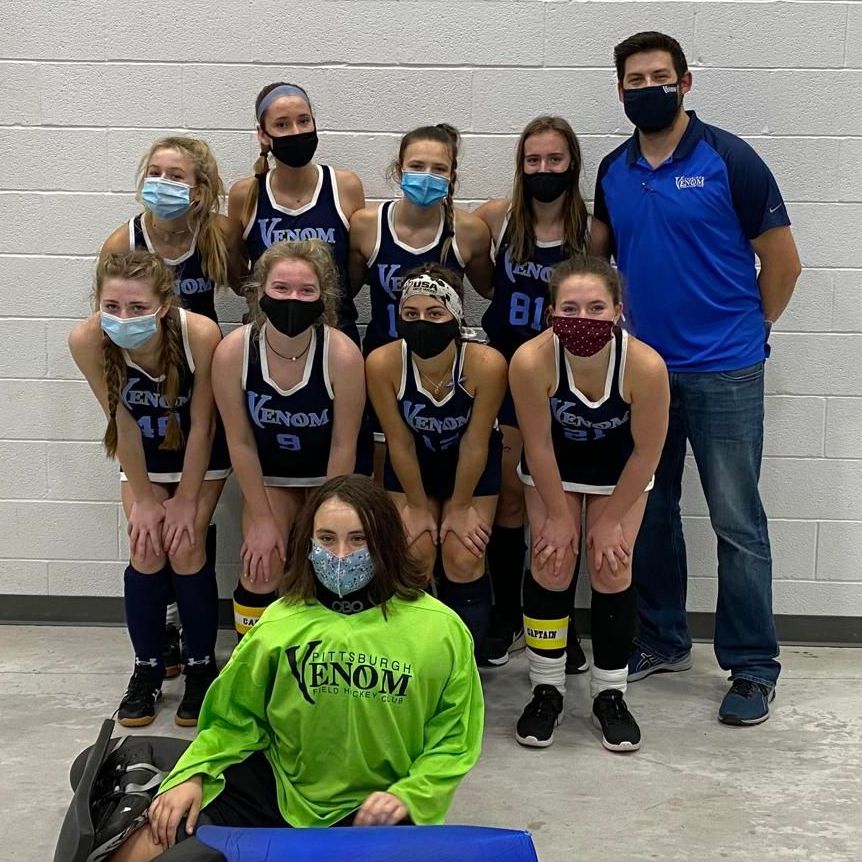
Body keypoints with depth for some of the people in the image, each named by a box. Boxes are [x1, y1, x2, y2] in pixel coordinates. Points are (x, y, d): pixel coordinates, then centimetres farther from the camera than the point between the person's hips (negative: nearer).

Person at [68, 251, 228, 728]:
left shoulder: (201, 334, -36)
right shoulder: (86, 341, -30)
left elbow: (201, 423, -23)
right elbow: (123, 423, -17)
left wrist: (187, 500, -15)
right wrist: (143, 499, -11)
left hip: (199, 451, -2)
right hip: (142, 453, 2)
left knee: (185, 547, -11)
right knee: (146, 549, -8)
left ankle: (201, 666, 9)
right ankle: (147, 668, 12)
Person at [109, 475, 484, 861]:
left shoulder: (440, 630, -10)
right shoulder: (280, 623, -4)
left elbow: (453, 740, -3)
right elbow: (236, 718, 8)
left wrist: (408, 796, -17)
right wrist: (193, 774, -8)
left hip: (374, 808, -1)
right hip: (277, 787, 1)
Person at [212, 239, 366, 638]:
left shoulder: (343, 354, -29)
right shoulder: (232, 351, -25)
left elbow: (344, 445, -18)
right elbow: (240, 441, -13)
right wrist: (262, 519, -10)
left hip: (327, 474, -1)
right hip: (268, 473, 1)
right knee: (262, 568, -11)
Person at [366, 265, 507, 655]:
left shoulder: (486, 364, -34)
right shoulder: (382, 364, -31)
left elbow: (474, 444, -21)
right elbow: (400, 443, -18)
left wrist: (460, 508, -10)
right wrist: (417, 507, -8)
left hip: (472, 464, -1)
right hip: (411, 464, 1)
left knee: (464, 560, -4)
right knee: (413, 556, -3)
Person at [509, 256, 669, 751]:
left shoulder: (645, 365, -36)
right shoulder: (531, 361, -36)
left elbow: (647, 451, -20)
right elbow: (538, 445, -20)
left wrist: (611, 518, -12)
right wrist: (559, 515, -11)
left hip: (620, 469, 0)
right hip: (553, 465, 0)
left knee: (613, 570, -4)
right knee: (551, 564, -4)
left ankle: (610, 695, 13)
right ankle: (547, 691, 13)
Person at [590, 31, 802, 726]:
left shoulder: (729, 160, -8)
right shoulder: (613, 171, 6)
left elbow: (782, 262, -3)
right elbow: (594, 253, 19)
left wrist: (746, 332, 5)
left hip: (723, 374, -5)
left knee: (737, 522, 0)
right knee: (649, 510, 14)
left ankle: (753, 667, 12)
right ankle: (662, 640, 30)